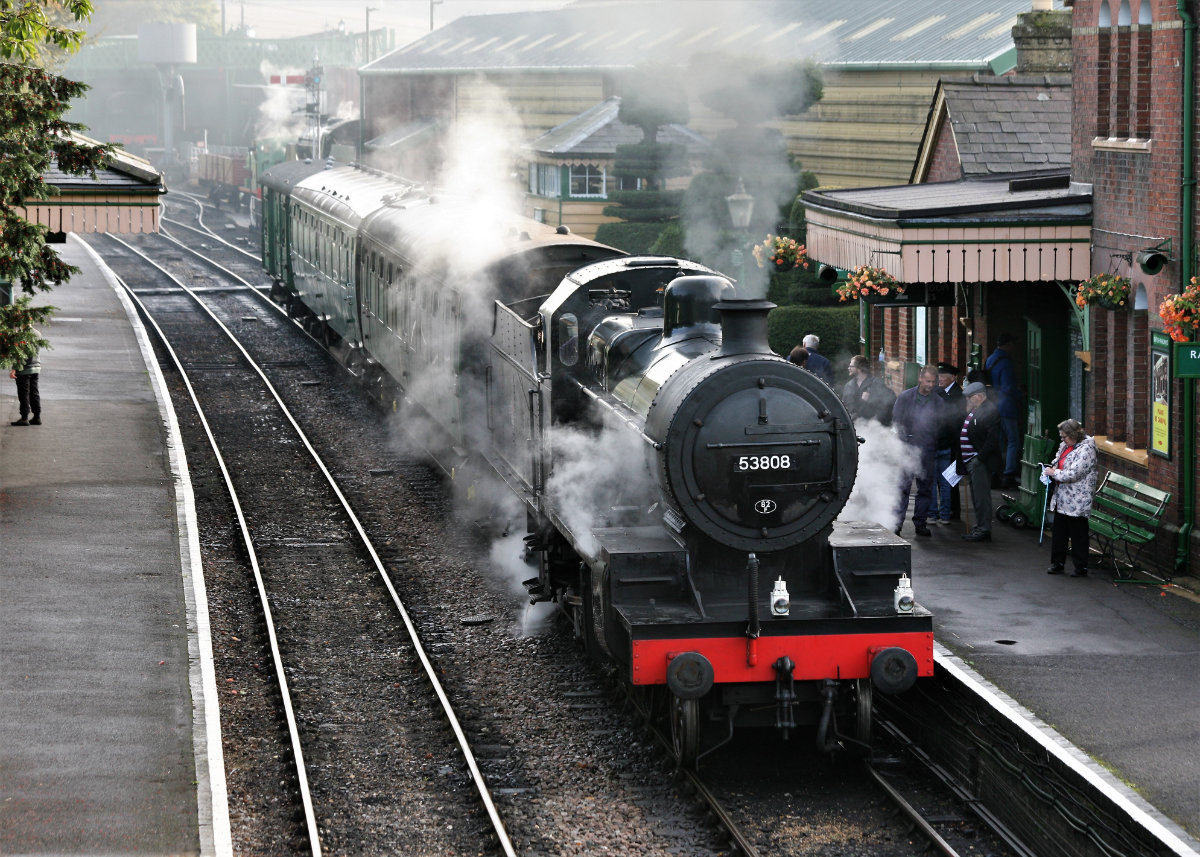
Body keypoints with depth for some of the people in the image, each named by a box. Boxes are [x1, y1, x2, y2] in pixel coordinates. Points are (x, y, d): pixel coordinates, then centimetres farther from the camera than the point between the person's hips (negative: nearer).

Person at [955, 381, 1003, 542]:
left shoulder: (989, 411, -14)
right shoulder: (973, 412, 17)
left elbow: (993, 438, -20)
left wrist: (980, 458, -20)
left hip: (980, 462, -10)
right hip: (970, 462, 10)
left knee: (981, 496, -7)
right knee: (977, 497, 14)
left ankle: (983, 530, -4)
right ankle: (980, 527, 20)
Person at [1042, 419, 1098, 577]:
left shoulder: (1086, 450, -17)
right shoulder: (1065, 446, 11)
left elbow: (1073, 474, -23)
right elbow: (1057, 461, 29)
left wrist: (1054, 473, -12)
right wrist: (1050, 469, 7)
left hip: (1077, 501, -9)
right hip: (1062, 498, 9)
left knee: (1078, 534, -1)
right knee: (1059, 531, 13)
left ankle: (1081, 568, 6)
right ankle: (1057, 563, 23)